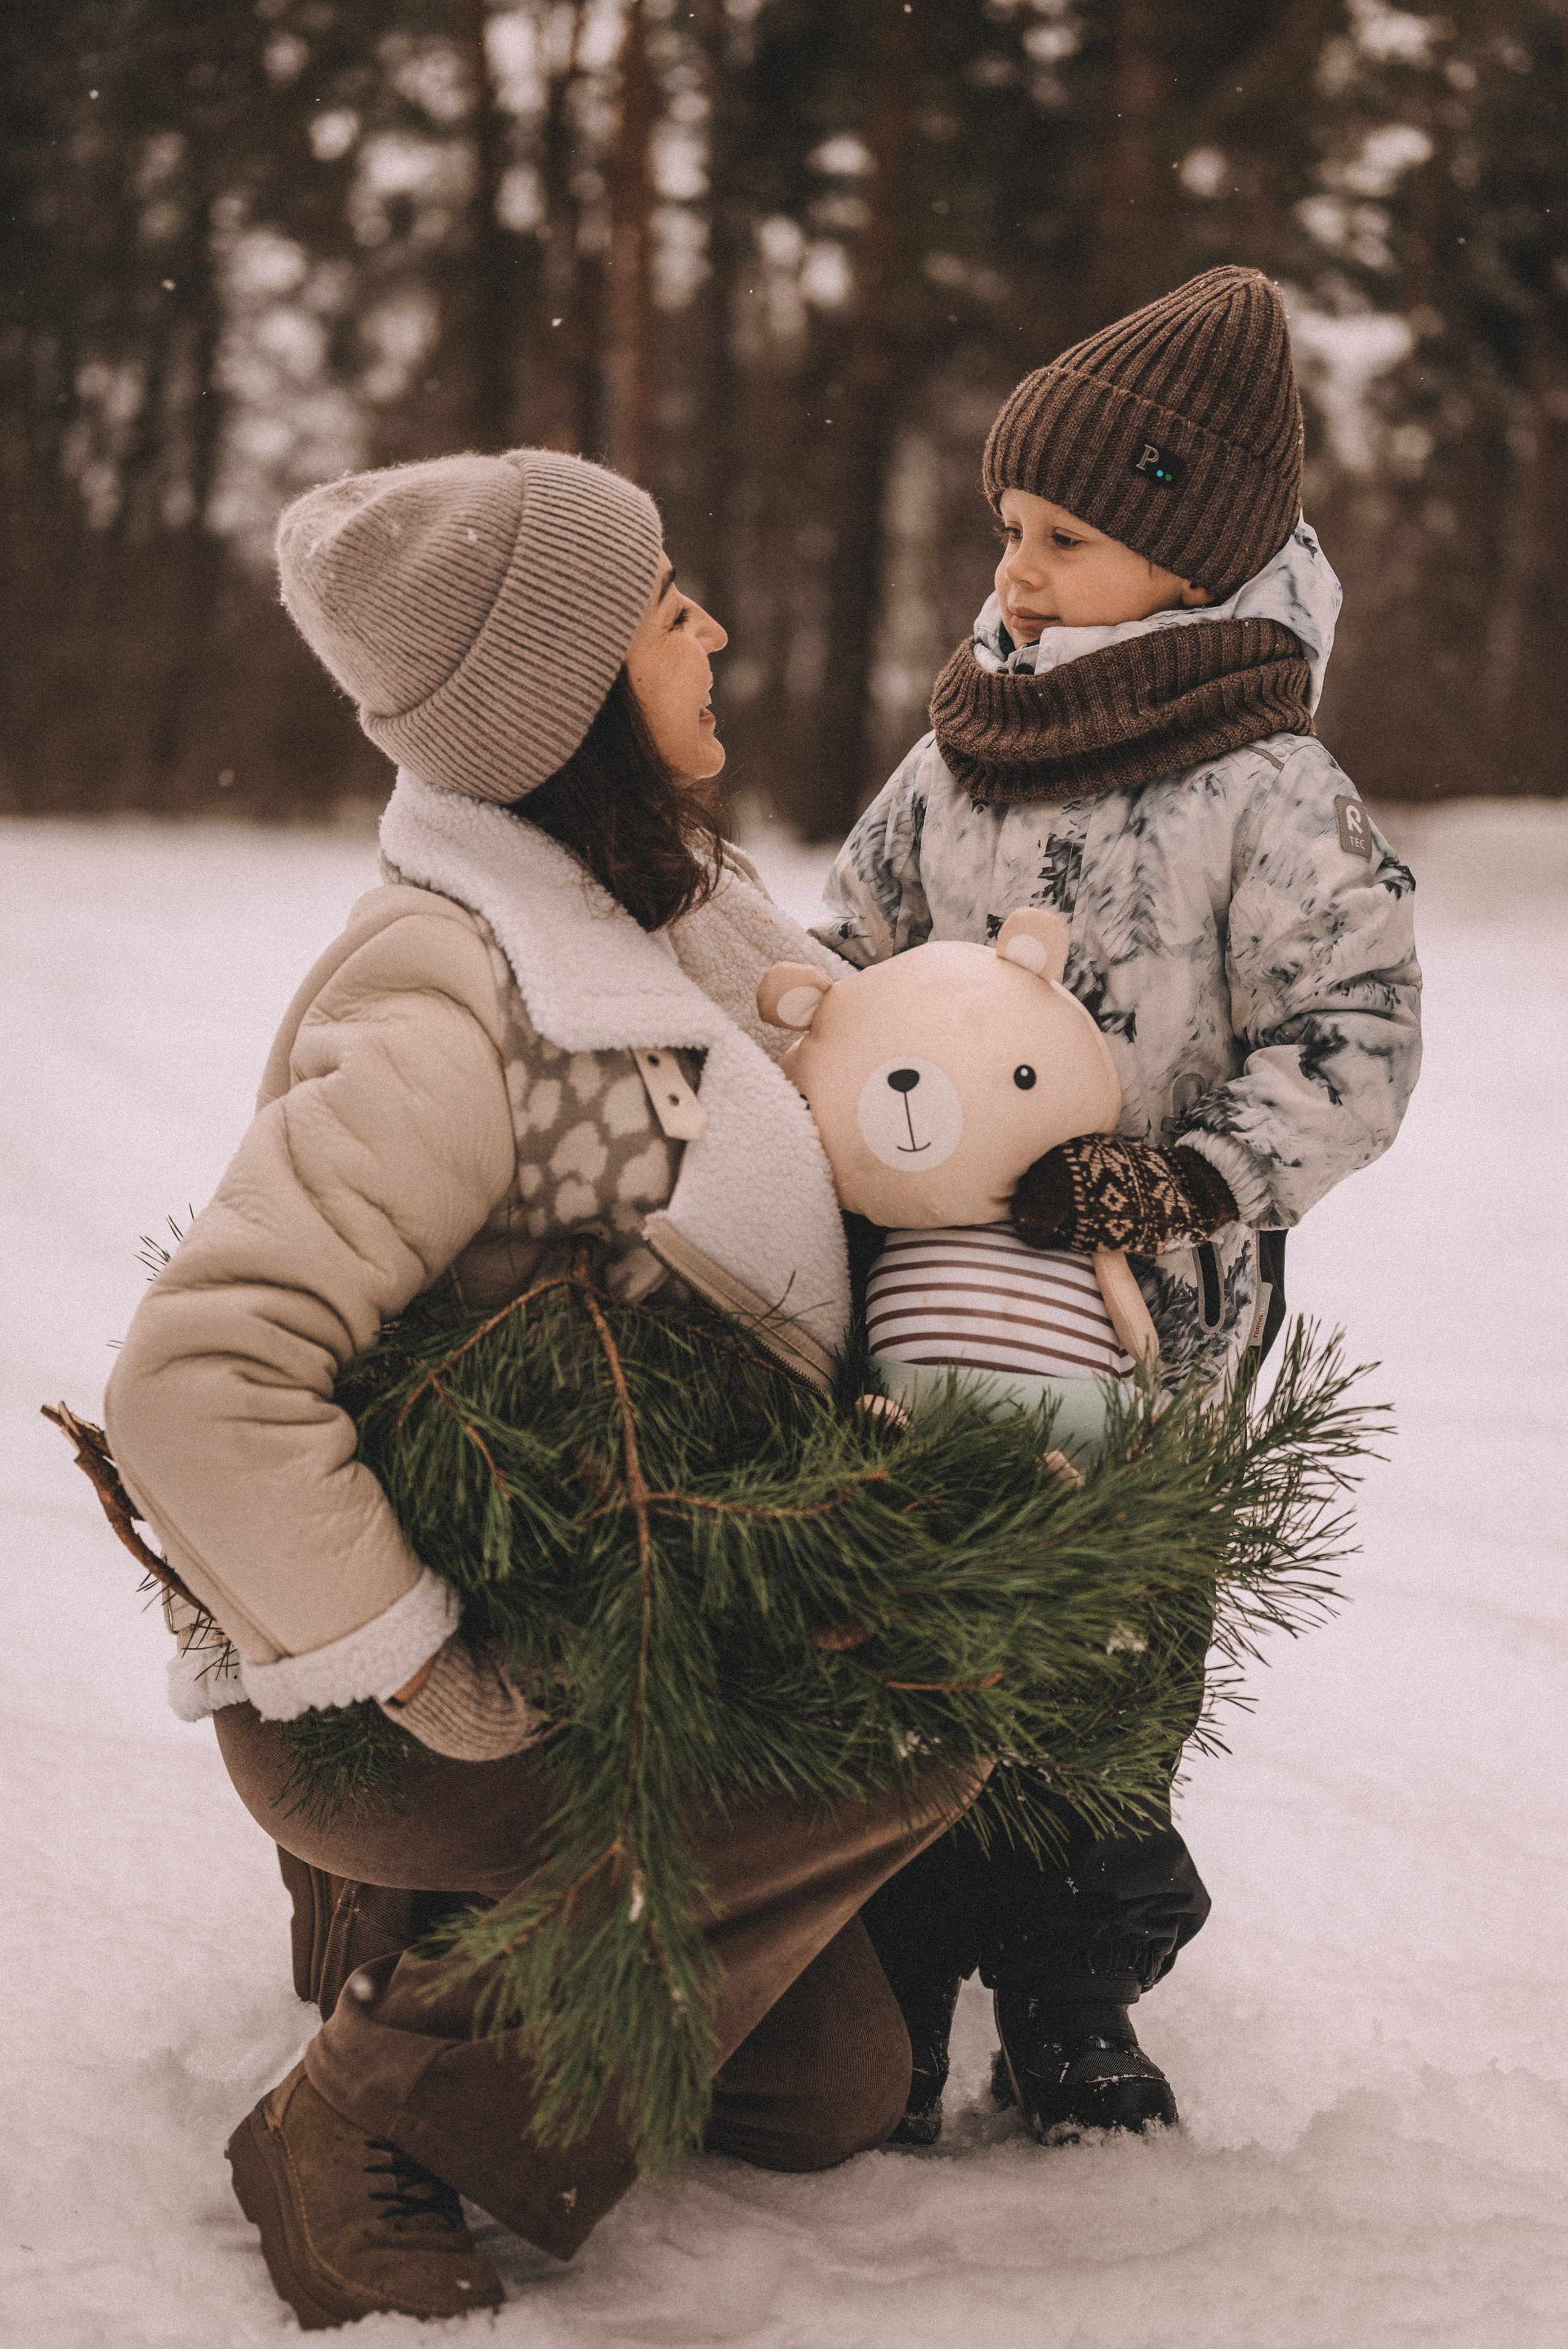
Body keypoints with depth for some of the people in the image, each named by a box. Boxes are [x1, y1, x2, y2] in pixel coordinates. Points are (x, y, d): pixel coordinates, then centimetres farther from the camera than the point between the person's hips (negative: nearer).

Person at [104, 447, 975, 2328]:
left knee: (833, 2092, 7)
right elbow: (195, 1383, -33)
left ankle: (403, 1929, 23)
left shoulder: (657, 891, 1)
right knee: (906, 1740, -24)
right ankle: (387, 2116, -13)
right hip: (360, 1722, -8)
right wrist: (423, 1678, -30)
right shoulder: (453, 1012, -26)